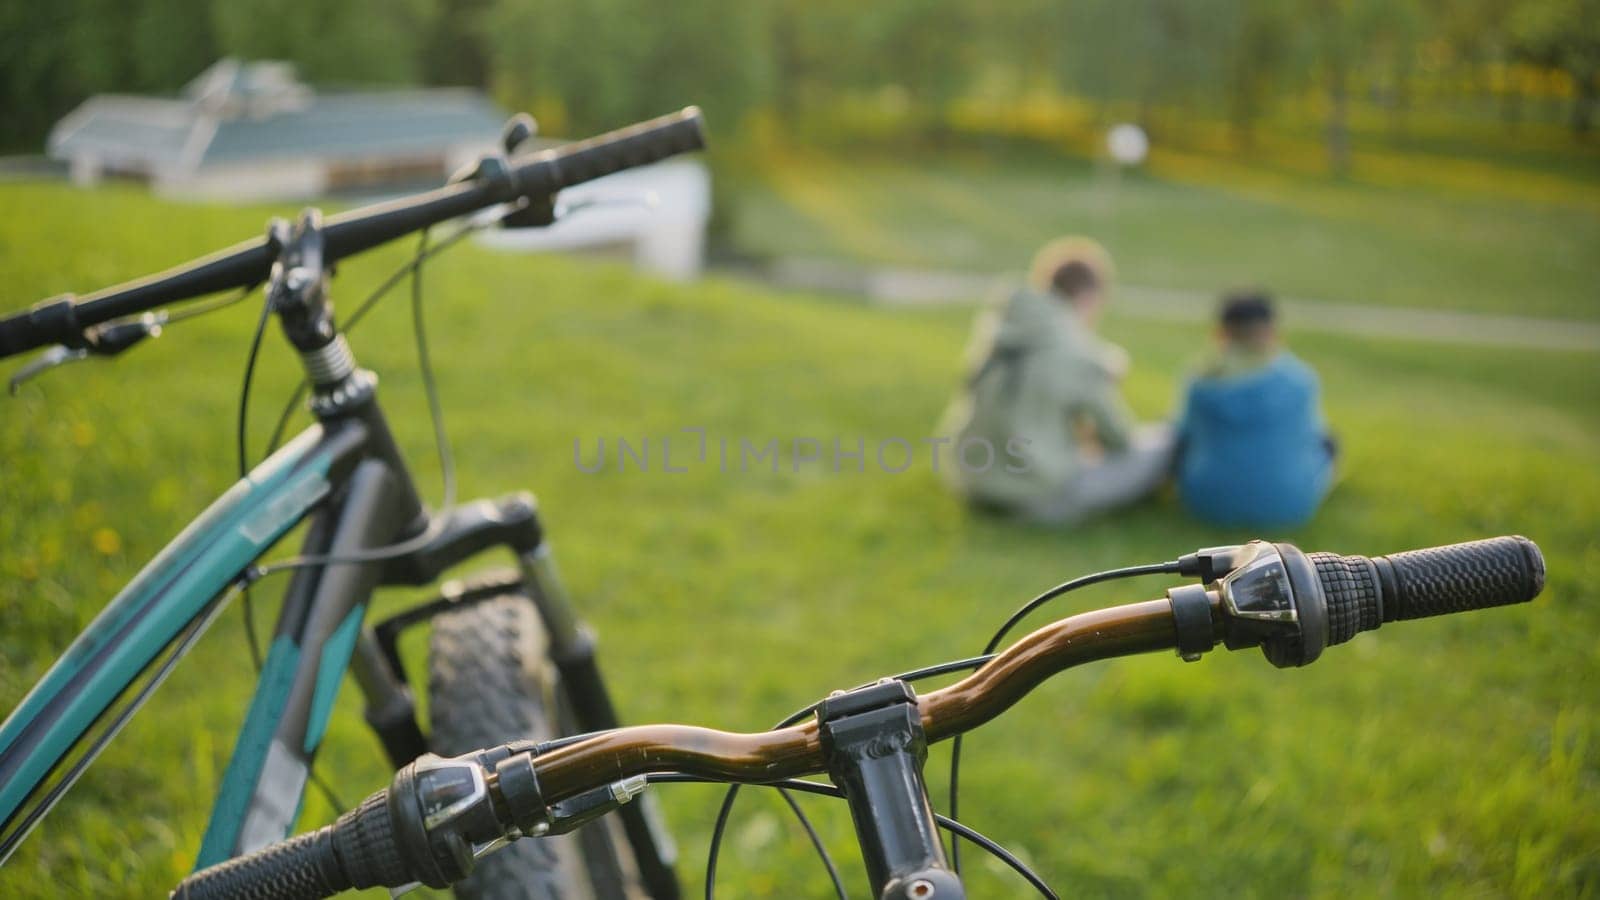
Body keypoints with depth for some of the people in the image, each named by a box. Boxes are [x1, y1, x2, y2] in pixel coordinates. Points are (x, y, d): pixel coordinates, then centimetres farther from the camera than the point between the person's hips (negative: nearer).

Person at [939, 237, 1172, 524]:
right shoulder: (1081, 356, -19)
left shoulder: (999, 321, -1)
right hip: (1041, 498, -7)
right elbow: (1118, 440, -4)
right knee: (1163, 441, 6)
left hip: (974, 481, 7)